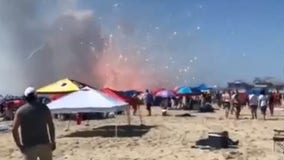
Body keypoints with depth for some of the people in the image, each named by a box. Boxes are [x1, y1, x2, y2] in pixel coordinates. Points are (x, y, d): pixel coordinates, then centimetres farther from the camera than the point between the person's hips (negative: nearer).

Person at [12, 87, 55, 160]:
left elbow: (14, 129, -8)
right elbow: (51, 126, -1)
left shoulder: (20, 111, -2)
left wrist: (19, 145, 1)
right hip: (44, 144, 1)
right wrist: (53, 141, 6)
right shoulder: (44, 108, 1)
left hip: (29, 146, -1)